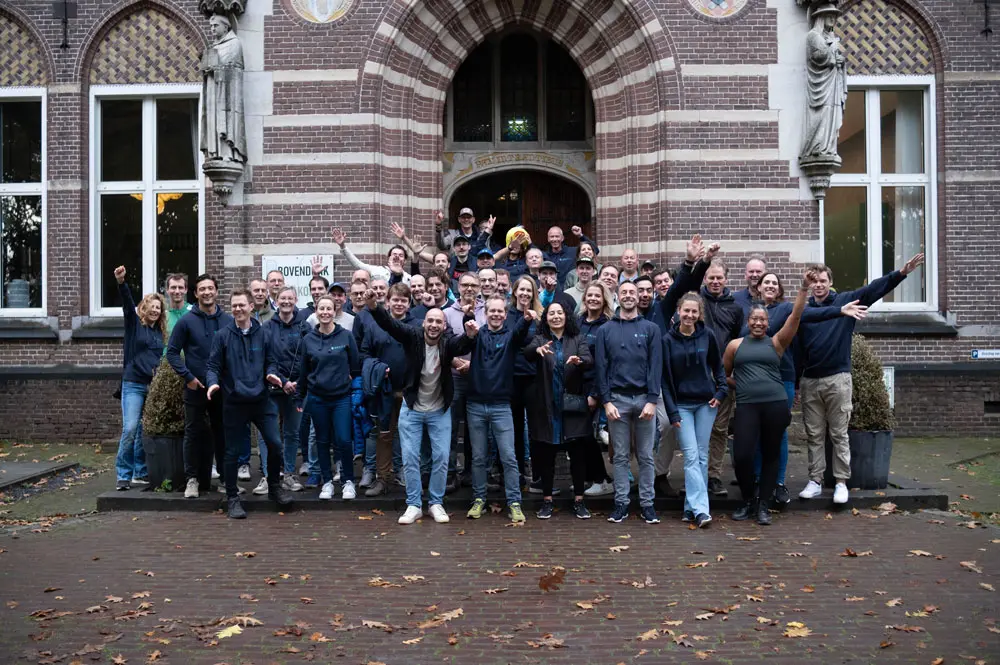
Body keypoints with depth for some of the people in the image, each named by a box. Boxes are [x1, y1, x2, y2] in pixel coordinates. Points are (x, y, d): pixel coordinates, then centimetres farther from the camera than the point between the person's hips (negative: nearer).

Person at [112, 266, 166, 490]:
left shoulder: (160, 332, 14)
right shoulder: (134, 323, 3)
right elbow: (127, 303, -14)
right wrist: (121, 282, -30)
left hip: (154, 386, 4)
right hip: (134, 384, -4)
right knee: (130, 429, -12)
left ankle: (140, 473, 17)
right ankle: (123, 475, -3)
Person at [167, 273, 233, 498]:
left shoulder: (228, 321, 4)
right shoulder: (187, 321, -2)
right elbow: (172, 352, -1)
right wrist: (188, 377, -9)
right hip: (195, 387, -2)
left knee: (222, 433, 8)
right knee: (194, 434, 4)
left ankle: (225, 479, 17)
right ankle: (193, 479, 13)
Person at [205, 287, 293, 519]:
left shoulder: (262, 334, 5)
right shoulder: (222, 336, -2)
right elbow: (212, 366, -2)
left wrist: (271, 374, -9)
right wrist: (213, 382, -21)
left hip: (261, 400, 2)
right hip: (233, 402, -2)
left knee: (275, 443, -4)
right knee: (232, 452, 5)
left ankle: (274, 487, 19)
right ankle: (233, 498, 18)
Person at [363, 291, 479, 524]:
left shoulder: (448, 342, -14)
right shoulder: (413, 336, -13)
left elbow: (463, 345, -35)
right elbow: (390, 324, -27)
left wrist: (470, 336, -59)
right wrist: (373, 306, -46)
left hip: (440, 410, 0)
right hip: (411, 408, 0)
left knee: (441, 457, 2)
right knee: (410, 457, 1)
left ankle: (436, 503, 17)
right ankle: (413, 505, 13)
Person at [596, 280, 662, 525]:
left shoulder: (650, 328, 5)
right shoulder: (606, 330, 6)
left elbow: (655, 366, -1)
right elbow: (601, 367, 2)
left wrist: (652, 401, -9)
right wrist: (606, 401, -6)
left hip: (644, 399, 0)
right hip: (617, 399, 0)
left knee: (646, 456, 5)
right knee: (620, 456, 5)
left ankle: (647, 504, 12)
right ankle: (621, 503, 12)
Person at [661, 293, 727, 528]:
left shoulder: (707, 335, -1)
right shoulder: (668, 339, -4)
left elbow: (717, 365, 12)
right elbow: (665, 377, -3)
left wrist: (721, 390, -2)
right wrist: (672, 411, -7)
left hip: (706, 402, 2)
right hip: (682, 404, -2)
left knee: (702, 456, 4)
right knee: (691, 456, -9)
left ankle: (691, 507, 12)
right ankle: (700, 509, -14)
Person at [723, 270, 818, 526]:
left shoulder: (776, 342, 9)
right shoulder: (736, 345, 12)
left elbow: (795, 316, -1)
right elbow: (723, 374, 21)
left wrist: (804, 288, -8)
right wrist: (739, 385, 8)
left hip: (776, 404, 0)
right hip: (746, 406, 0)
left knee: (770, 455, 7)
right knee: (741, 456, -8)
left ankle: (763, 505, 17)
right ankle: (747, 502, 14)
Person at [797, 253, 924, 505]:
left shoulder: (846, 301, 3)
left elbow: (874, 288, -9)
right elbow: (795, 347, 8)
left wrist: (901, 273, -23)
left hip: (837, 379, -2)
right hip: (809, 381, 2)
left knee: (839, 434, 3)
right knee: (814, 436, 8)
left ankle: (841, 482, 10)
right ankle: (815, 481, 15)